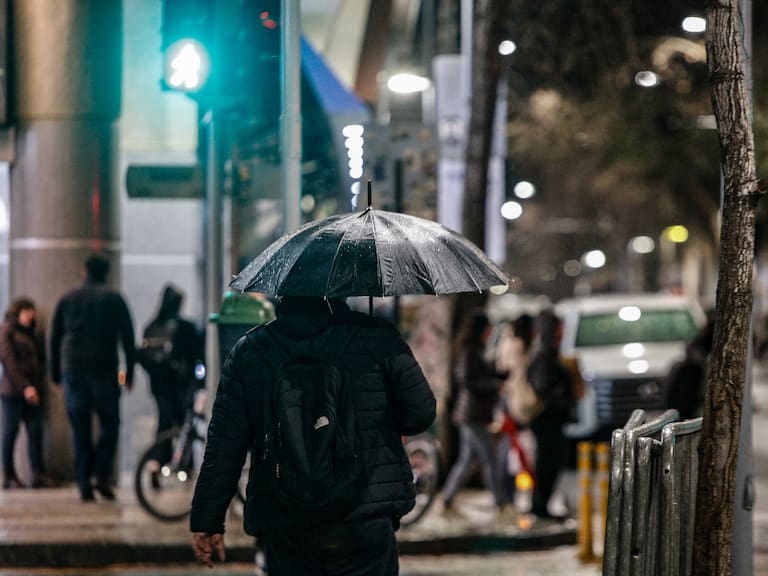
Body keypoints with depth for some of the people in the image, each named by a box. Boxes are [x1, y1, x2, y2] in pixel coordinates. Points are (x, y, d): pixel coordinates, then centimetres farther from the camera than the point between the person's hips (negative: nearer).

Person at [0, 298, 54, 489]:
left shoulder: (31, 333, 19)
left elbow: (41, 357, 18)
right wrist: (25, 387, -17)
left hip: (32, 390, 7)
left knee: (36, 431, -1)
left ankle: (38, 474, -3)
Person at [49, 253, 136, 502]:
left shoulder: (67, 299, 11)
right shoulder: (114, 299, 4)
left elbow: (54, 338, 10)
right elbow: (128, 338, 1)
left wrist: (55, 373, 14)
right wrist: (129, 373, 5)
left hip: (72, 371, 2)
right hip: (104, 370, -2)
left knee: (80, 430, 4)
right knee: (110, 423, 8)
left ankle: (84, 485, 0)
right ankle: (102, 475, -8)